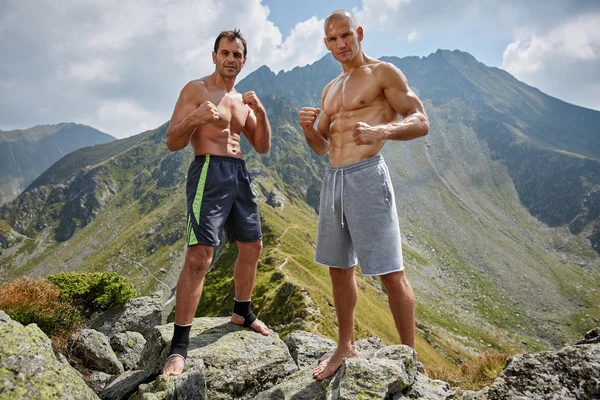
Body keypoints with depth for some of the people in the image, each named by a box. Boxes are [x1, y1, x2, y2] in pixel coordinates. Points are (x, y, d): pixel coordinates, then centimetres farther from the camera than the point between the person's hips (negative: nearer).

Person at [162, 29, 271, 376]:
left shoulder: (242, 99, 20)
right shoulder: (196, 90, 0)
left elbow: (263, 147, 14)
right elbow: (173, 143, -6)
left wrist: (261, 112, -2)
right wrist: (194, 117, -25)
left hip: (240, 174, 8)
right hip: (209, 172, -8)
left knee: (253, 247, 14)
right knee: (199, 257, -17)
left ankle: (243, 312, 36)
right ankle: (179, 347, -9)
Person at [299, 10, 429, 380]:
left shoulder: (383, 72, 1)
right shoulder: (331, 88, 21)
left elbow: (421, 122, -7)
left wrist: (381, 131, -27)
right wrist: (308, 128, -2)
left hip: (367, 175, -7)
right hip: (333, 179, 8)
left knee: (391, 273, -5)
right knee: (339, 267, 12)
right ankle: (346, 346, 27)